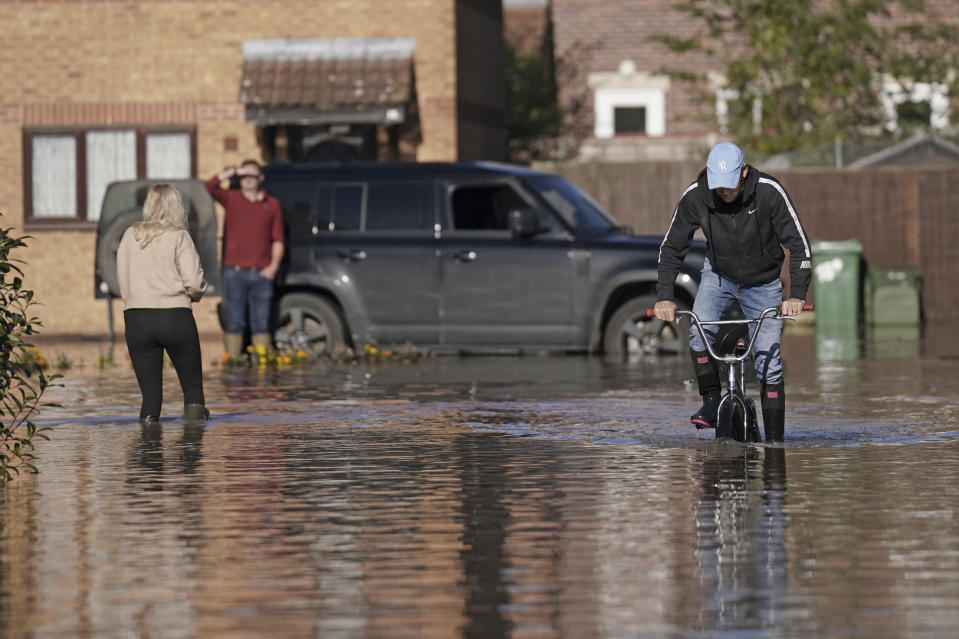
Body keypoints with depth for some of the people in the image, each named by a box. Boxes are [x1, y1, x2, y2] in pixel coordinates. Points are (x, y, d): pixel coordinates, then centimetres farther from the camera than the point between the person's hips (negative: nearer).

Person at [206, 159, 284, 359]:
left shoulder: (272, 204, 12)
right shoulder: (231, 198, 9)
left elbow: (278, 239, 10)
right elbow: (211, 185, -8)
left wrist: (274, 265, -1)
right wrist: (234, 171, -10)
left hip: (261, 273, 1)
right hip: (235, 272, -1)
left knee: (261, 323, 1)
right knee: (234, 322, -2)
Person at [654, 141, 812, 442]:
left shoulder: (768, 191, -27)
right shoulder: (695, 196, -22)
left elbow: (799, 244, -22)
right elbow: (671, 247, -10)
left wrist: (796, 295, -32)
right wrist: (664, 296, -21)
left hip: (763, 282, -2)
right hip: (719, 275, 2)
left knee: (768, 359, -8)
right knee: (700, 331, -26)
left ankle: (774, 439, -1)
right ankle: (711, 403, -9)